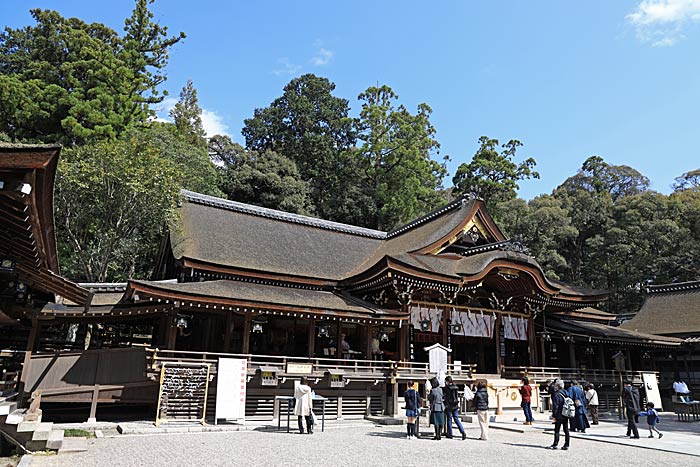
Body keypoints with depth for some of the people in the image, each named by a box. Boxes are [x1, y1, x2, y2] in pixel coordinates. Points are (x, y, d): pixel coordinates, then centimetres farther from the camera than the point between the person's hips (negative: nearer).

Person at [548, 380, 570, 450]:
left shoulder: (556, 394, -15)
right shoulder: (566, 393, 8)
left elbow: (555, 406, -16)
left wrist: (554, 415, -11)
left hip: (559, 416, -7)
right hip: (566, 415, 7)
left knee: (557, 430, 0)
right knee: (566, 430, 10)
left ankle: (555, 444, 2)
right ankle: (566, 445, 13)